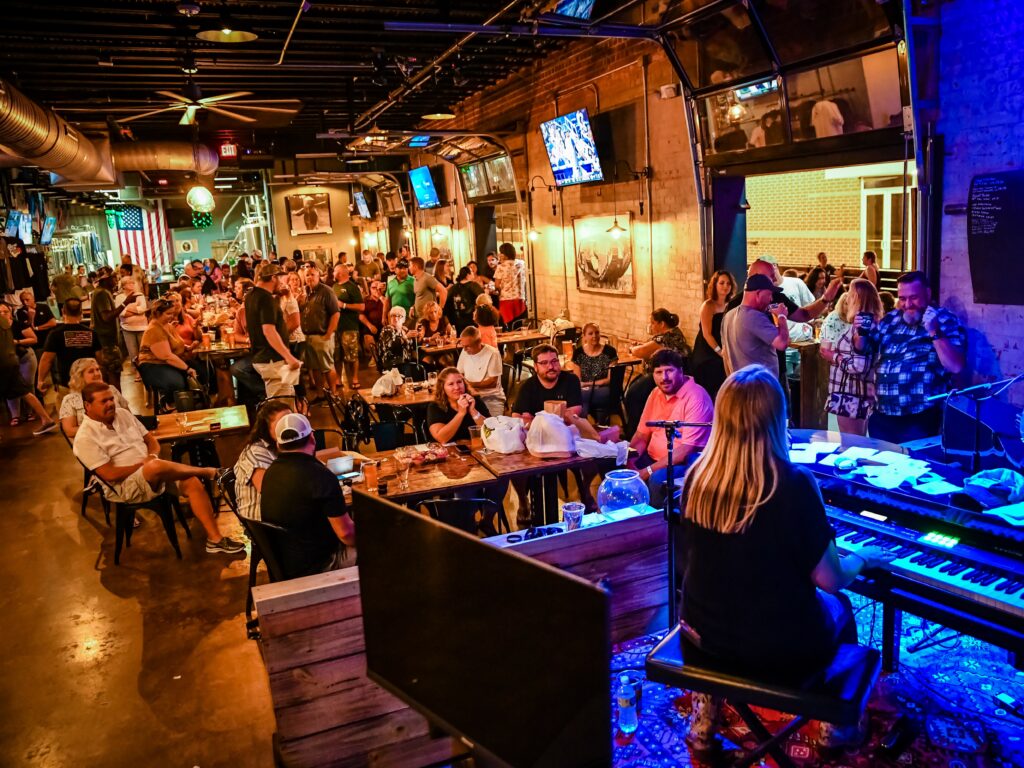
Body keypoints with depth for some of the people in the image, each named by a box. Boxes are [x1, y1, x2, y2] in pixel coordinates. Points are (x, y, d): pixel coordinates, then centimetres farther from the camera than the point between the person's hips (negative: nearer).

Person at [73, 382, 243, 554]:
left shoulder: (122, 414, 11)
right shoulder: (85, 438, -9)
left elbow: (151, 440, 16)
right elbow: (110, 474, -15)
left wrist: (152, 456, -6)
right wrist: (144, 464, -11)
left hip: (153, 474, 7)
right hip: (126, 485, -7)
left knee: (192, 482, -19)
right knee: (156, 467, -37)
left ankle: (215, 539, -17)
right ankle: (207, 472, -10)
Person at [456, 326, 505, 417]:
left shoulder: (492, 354, -12)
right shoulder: (465, 351, 5)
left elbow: (492, 382, -10)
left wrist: (471, 384, -11)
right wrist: (469, 387, -10)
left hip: (492, 397, -4)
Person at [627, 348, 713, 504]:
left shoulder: (695, 396, -18)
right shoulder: (656, 393, 7)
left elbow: (687, 449, -22)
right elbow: (642, 434, 12)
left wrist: (648, 471, -22)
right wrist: (628, 460, -8)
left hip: (686, 462, -7)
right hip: (653, 458, 7)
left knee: (658, 479, -34)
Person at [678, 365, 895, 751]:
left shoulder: (697, 476, -11)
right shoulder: (793, 484, -24)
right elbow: (830, 579, -15)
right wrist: (863, 558, 8)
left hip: (703, 631, 4)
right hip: (779, 646, -3)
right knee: (839, 606, 27)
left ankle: (705, 721, 38)